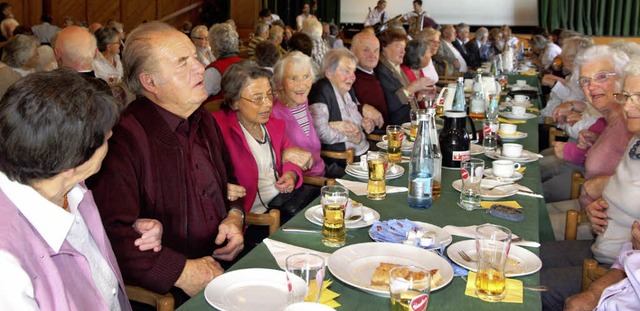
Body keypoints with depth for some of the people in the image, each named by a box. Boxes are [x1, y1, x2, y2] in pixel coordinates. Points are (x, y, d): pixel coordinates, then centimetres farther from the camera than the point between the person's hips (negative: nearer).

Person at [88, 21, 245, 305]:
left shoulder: (205, 122, 12)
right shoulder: (124, 140, -16)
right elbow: (112, 236, -21)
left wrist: (234, 217, 7)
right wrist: (181, 272, -22)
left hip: (225, 267, 8)